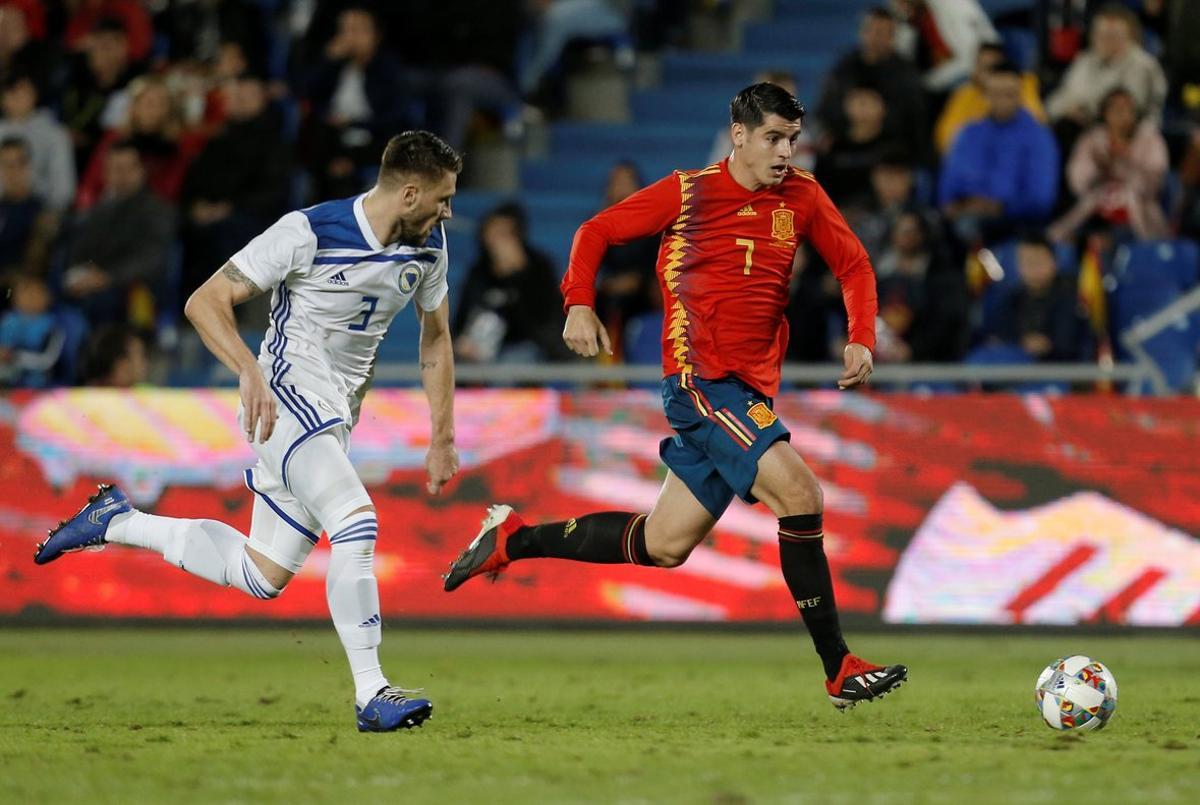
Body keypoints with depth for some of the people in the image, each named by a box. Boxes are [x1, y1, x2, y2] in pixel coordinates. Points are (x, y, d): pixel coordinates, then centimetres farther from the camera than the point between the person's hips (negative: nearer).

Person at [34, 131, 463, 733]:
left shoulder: (429, 247, 4)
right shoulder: (308, 233, -17)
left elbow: (435, 342, 20)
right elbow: (205, 302, -16)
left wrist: (442, 438, 14)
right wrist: (250, 370, -31)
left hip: (333, 420, 8)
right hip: (287, 398, -8)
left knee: (262, 577, 9)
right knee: (356, 524, -27)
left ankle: (118, 523, 25)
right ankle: (371, 695, -25)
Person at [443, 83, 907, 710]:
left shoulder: (802, 198, 8)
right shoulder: (689, 192, -3)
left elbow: (854, 266, 18)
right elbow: (596, 233, 6)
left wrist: (861, 339, 1)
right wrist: (580, 303, -9)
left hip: (751, 390, 6)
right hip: (699, 378, -6)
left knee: (664, 545, 10)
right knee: (798, 494, -22)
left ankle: (513, 539, 27)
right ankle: (839, 670, -18)